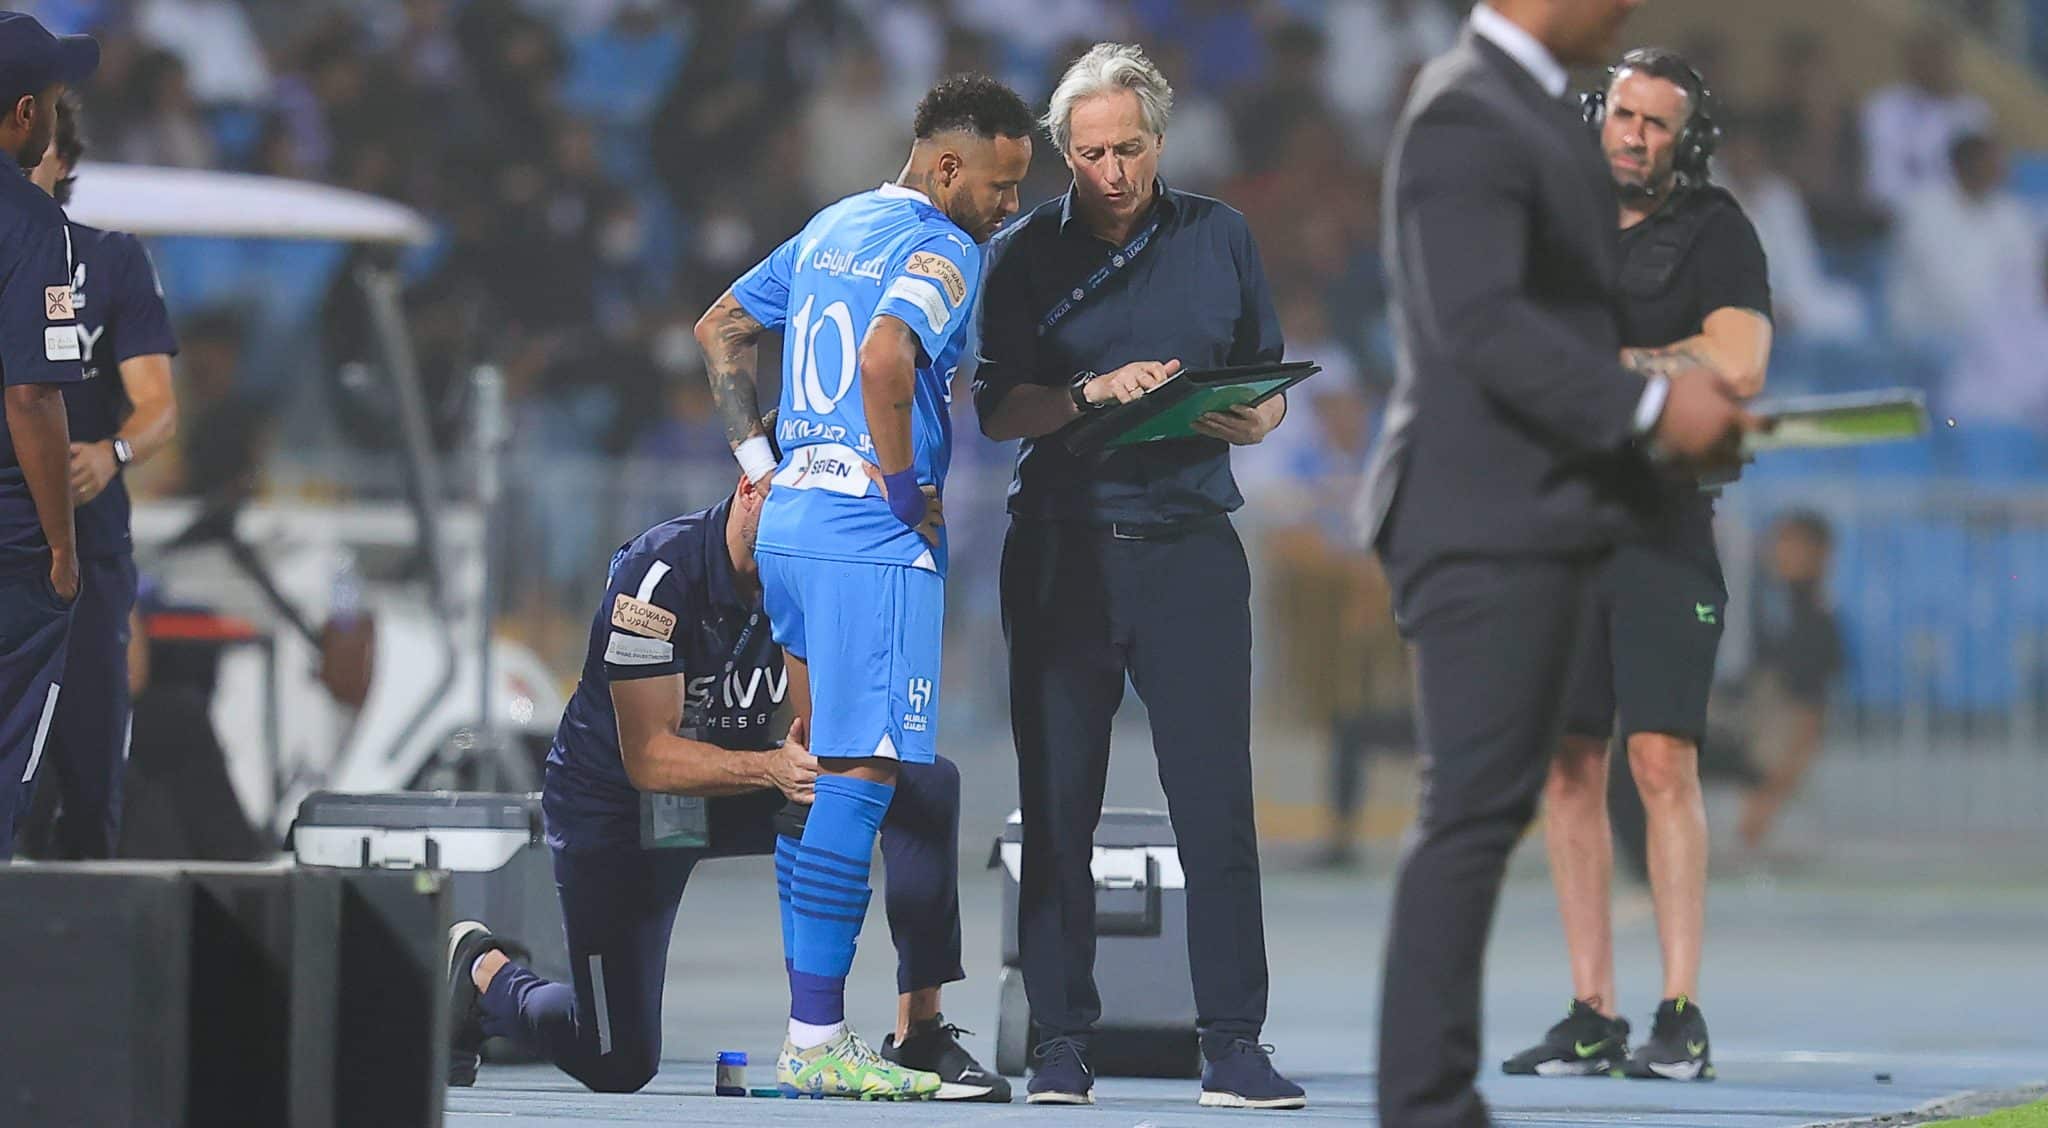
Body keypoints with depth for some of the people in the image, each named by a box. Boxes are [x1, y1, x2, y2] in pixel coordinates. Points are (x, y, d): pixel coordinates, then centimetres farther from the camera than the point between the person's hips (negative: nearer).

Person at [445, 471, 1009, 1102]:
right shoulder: (661, 572, -28)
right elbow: (648, 757, -30)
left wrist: (812, 755, -35)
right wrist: (771, 767, -44)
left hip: (739, 791, 6)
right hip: (617, 808, -6)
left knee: (928, 784, -17)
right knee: (619, 1067, -7)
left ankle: (920, 1033, -16)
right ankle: (482, 970, 23)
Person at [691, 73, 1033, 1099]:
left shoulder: (831, 227, 18)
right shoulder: (941, 252, -10)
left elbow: (720, 328, 26)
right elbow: (884, 363, -28)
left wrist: (759, 461, 21)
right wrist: (909, 493, -15)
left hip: (789, 518, 9)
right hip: (874, 536, -9)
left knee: (823, 769, 12)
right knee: (860, 775, -9)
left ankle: (808, 1031, 11)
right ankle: (818, 1042, -12)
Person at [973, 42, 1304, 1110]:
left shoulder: (1218, 237, 10)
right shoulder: (1025, 250, 6)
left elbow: (1271, 389, 13)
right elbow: (997, 406, 0)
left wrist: (1245, 420, -10)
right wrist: (1096, 392, -17)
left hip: (1190, 547, 0)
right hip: (1062, 550, 0)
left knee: (1216, 800, -6)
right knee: (1058, 804, 0)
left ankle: (1233, 1046, -6)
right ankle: (1062, 1043, 5)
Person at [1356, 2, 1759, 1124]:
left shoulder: (1529, 110, 19)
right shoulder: (1466, 119, -14)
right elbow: (1478, 322, -23)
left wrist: (1671, 394, 13)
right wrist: (1650, 406, -21)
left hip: (1528, 520, 10)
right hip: (1486, 521, -10)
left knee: (1488, 810, 9)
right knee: (1473, 812, -10)